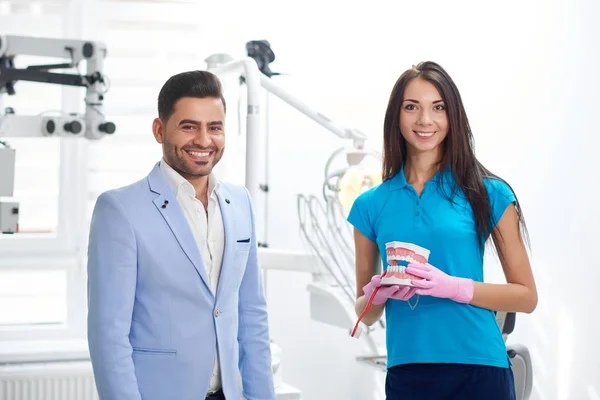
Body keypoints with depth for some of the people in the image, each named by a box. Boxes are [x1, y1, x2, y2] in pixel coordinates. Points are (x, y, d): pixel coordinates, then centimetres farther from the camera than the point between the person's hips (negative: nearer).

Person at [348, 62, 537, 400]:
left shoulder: (488, 194, -2)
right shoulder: (371, 204, 5)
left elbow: (526, 296, -1)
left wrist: (454, 287, -15)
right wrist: (378, 295, -10)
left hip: (478, 371, -2)